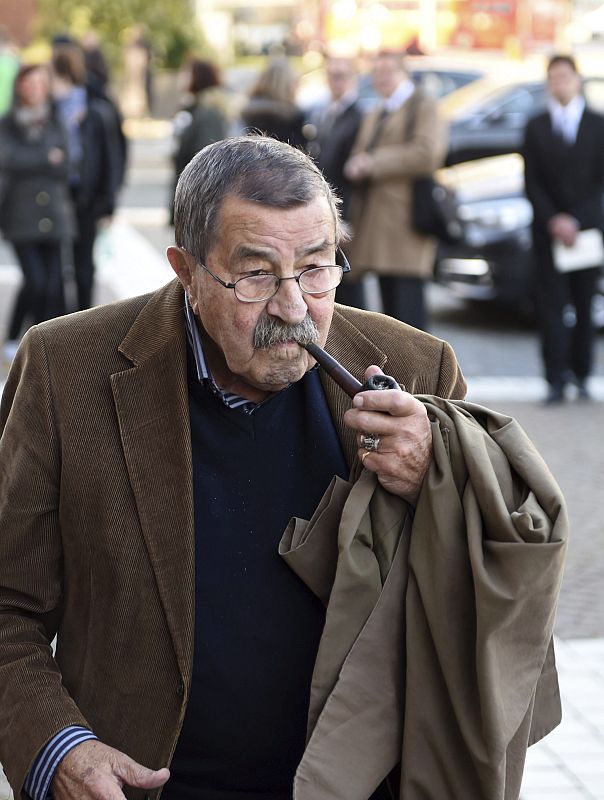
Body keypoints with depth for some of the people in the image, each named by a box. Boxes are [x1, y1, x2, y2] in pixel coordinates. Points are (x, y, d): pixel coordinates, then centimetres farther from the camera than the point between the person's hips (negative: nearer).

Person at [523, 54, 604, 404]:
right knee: (552, 304, -6)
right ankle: (557, 381, -9)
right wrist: (552, 221, -10)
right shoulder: (536, 128, 9)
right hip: (548, 229, 0)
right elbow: (532, 182, 4)